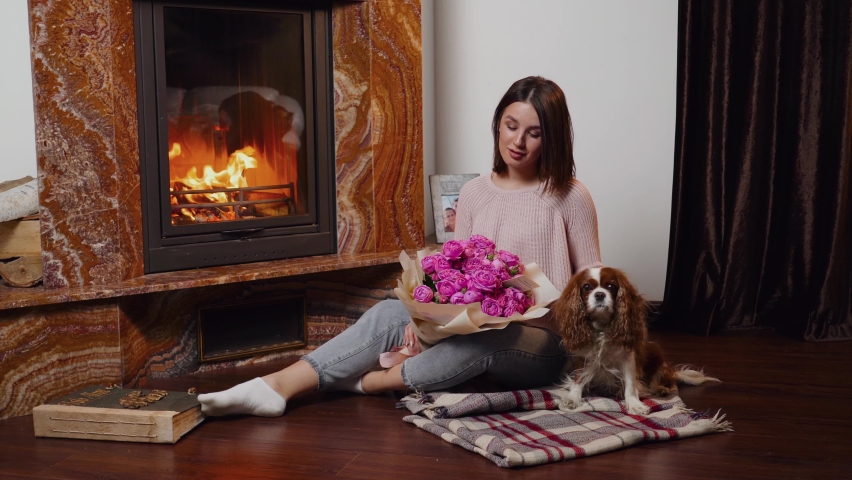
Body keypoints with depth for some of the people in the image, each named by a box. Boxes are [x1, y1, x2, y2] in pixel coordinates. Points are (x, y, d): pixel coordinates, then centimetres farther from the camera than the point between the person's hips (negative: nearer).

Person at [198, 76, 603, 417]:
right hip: (479, 328, 4)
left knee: (482, 341, -38)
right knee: (390, 314, -18)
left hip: (543, 346, -4)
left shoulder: (570, 197, -4)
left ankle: (365, 382, -21)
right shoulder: (473, 194, 9)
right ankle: (277, 385, -26)